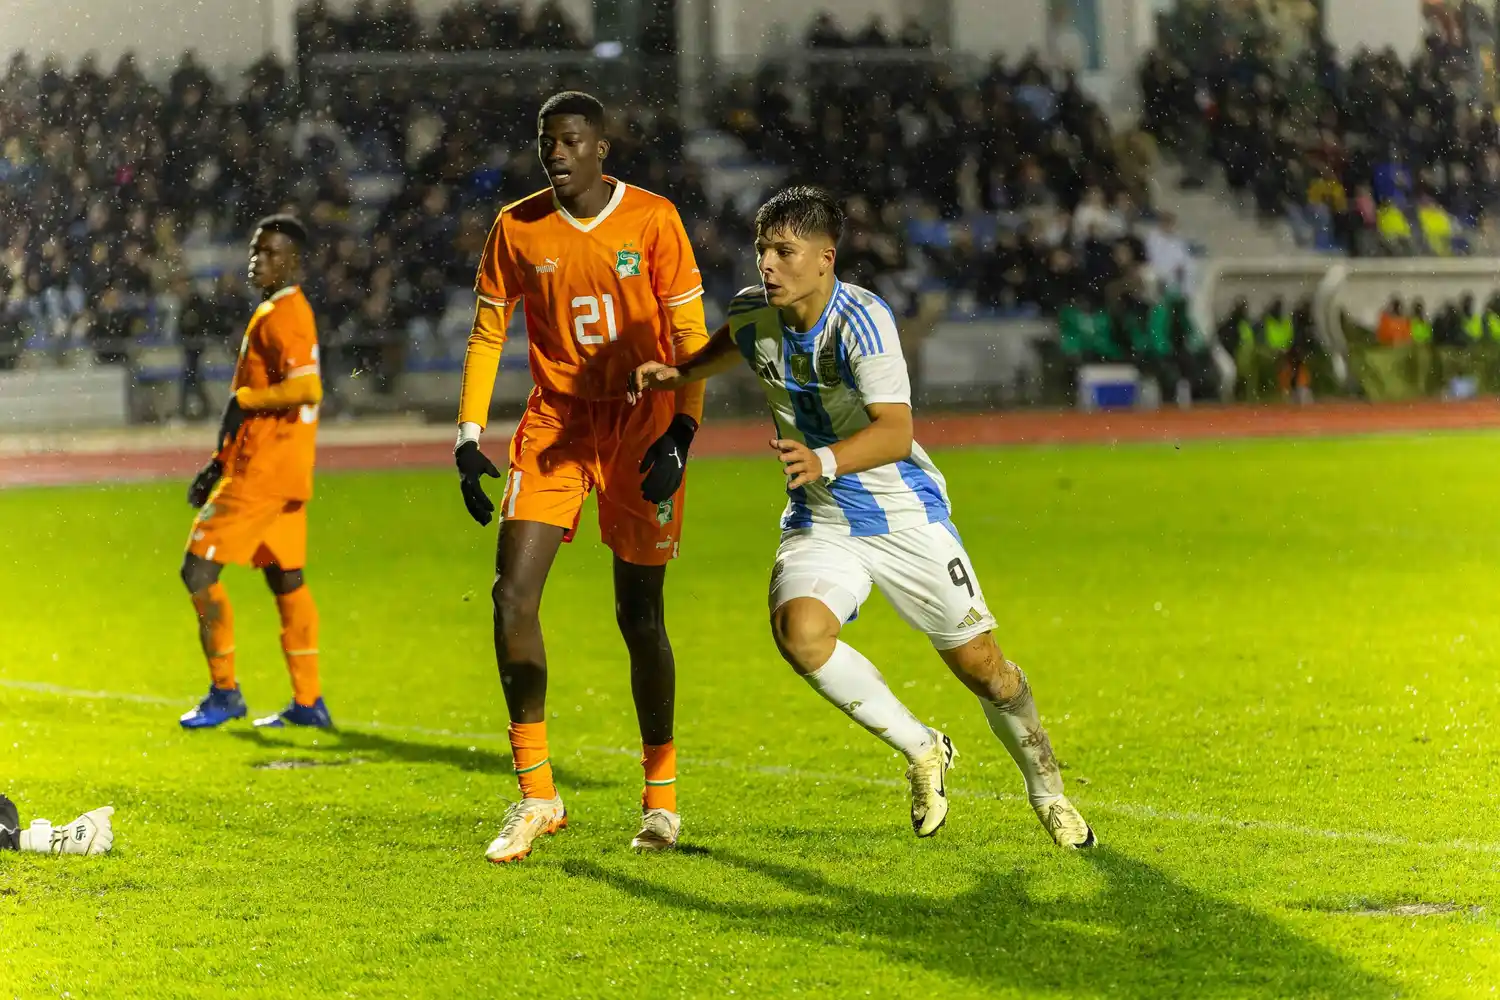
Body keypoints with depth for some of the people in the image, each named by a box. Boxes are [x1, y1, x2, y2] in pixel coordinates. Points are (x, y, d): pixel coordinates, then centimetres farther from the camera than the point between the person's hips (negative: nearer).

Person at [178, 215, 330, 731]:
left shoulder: (283, 316, -15)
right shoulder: (277, 313, 17)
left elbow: (306, 388, -30)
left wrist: (242, 400, -17)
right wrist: (221, 461, 22)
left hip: (261, 474, -10)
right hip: (285, 474, 10)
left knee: (199, 568, -6)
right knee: (286, 581, 12)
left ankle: (224, 692, -1)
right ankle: (308, 702, 13)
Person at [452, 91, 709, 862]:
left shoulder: (652, 220, -6)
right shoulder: (518, 227, 1)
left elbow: (690, 336, -3)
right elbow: (487, 334, 9)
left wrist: (680, 434, -14)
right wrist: (468, 439, 1)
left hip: (638, 424, -2)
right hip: (554, 424, 2)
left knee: (638, 613, 1)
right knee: (512, 595, -13)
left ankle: (661, 792, 17)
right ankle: (536, 794, -5)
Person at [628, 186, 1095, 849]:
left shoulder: (861, 319, -23)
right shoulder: (753, 314, -5)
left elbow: (895, 431, -35)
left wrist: (824, 461, -51)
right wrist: (678, 375, 8)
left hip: (906, 516, -4)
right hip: (819, 522, 4)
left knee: (978, 664, 1)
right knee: (799, 632, -26)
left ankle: (1046, 789, 30)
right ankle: (921, 751, -4)